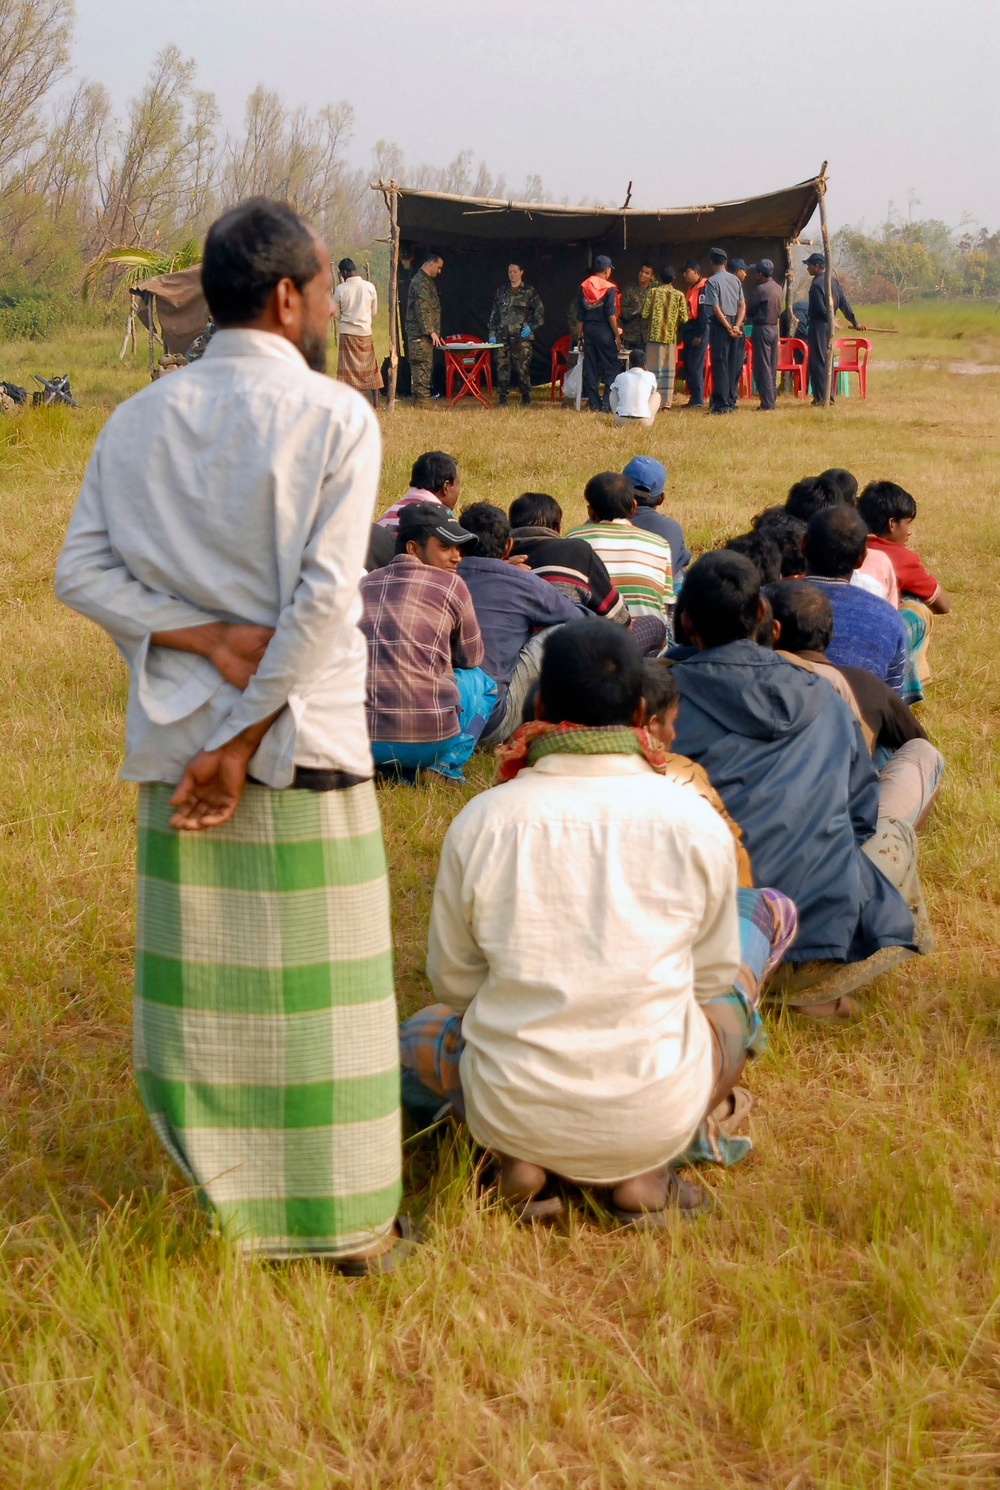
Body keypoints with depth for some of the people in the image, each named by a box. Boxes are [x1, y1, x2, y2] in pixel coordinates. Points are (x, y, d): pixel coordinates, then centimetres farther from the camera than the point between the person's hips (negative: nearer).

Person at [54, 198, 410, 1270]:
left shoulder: (137, 420, 6)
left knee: (199, 972, 12)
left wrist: (202, 636, -7)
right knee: (320, 981, 4)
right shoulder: (334, 417, -8)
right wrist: (245, 736, -12)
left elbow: (80, 571, -1)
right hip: (304, 740, -4)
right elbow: (325, 597, -15)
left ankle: (221, 1192, 22)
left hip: (174, 740, 4)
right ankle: (348, 1219, 13)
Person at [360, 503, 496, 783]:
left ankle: (396, 769, 11)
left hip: (358, 737, 4)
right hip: (427, 737, -3)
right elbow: (471, 657, 18)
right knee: (481, 682, 25)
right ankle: (446, 765, 3)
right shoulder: (450, 585, 4)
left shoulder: (365, 584, 15)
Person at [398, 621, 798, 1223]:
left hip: (511, 1111, 1)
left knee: (418, 1033, 34)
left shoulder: (479, 821, -6)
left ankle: (516, 1158, 3)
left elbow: (454, 982, 5)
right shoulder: (696, 822, -7)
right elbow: (712, 975, 7)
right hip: (658, 1116, -1)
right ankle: (647, 1171, 5)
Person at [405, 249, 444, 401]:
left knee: (426, 367, 11)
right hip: (420, 333, -10)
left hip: (425, 334, 10)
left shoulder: (428, 281, 21)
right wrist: (431, 332, -21)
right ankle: (422, 400, -10)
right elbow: (422, 309, -19)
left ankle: (421, 398, 14)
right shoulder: (420, 282, -13)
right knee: (422, 367, -10)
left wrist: (435, 332, 25)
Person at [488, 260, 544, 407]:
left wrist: (531, 327, -7)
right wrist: (492, 333, 8)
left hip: (521, 336, -3)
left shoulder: (529, 292, 4)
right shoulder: (501, 291, 14)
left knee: (523, 366, -5)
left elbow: (540, 312, 5)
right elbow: (494, 314, 16)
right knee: (502, 366, -1)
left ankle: (525, 395, 5)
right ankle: (502, 395, 4)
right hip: (502, 336, 3)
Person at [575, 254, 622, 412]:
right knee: (610, 368, 1)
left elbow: (580, 316, 7)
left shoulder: (583, 287, 5)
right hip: (604, 330, -4)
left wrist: (579, 334, 13)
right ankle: (608, 403, -7)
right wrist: (617, 335, -6)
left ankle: (594, 405, 6)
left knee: (590, 368, 7)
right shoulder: (609, 288, -8)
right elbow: (611, 314, -12)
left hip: (588, 329, 5)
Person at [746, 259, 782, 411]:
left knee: (762, 367, -5)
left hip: (762, 329, -8)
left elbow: (749, 310, -10)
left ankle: (767, 402, -8)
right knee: (772, 367, 12)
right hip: (774, 327, 8)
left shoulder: (760, 289, -16)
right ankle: (772, 400, 16)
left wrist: (750, 316, 10)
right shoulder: (777, 288, 9)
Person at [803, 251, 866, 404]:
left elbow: (820, 308, -17)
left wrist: (830, 319, 1)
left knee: (817, 361, -4)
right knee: (827, 360, 13)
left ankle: (821, 397, -5)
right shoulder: (833, 280, 9)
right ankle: (829, 396, 16)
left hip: (818, 324, -9)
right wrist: (854, 321, 16)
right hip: (829, 325, 9)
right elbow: (844, 303, 11)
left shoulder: (817, 284, -17)